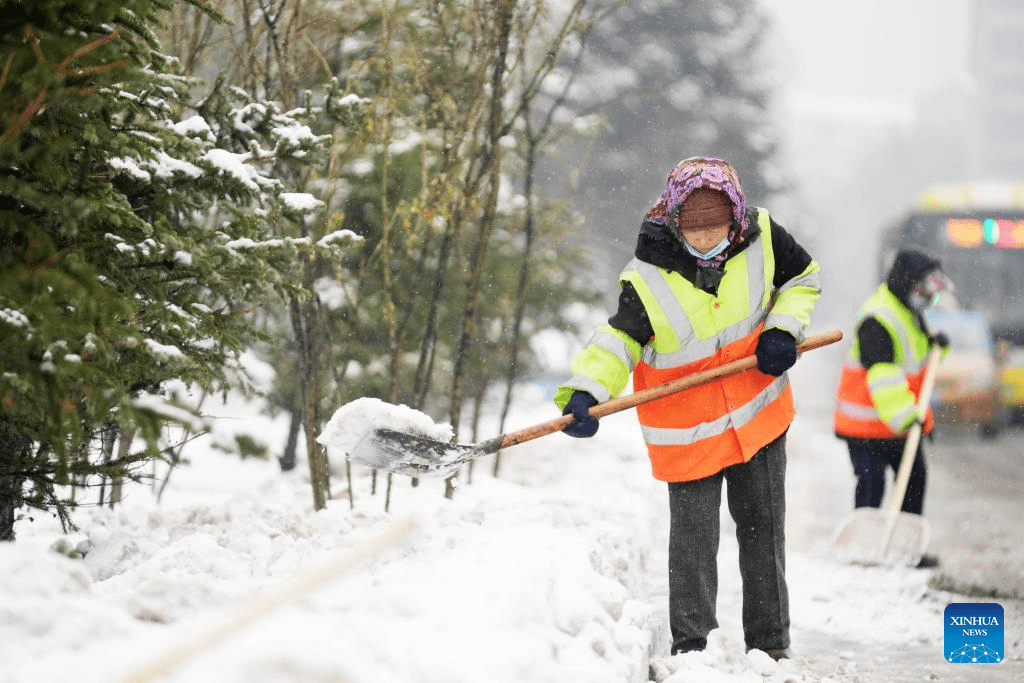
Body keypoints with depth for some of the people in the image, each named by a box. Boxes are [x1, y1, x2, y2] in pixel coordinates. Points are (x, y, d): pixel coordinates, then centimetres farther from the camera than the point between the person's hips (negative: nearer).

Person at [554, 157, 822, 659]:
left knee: (763, 530, 11)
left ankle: (770, 645, 22)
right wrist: (584, 392, -31)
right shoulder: (648, 278, -19)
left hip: (759, 415, 3)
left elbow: (803, 277, 7)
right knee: (692, 541, 0)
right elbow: (618, 341, -15)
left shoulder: (761, 238, -11)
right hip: (689, 432, -3)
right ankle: (691, 645, 15)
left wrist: (785, 328, -9)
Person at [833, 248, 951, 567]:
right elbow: (882, 376, -30)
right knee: (871, 482, -6)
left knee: (914, 476, 12)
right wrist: (905, 416, -35)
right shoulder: (877, 320, -23)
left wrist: (934, 344, 1)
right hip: (868, 421, -10)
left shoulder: (908, 310, 8)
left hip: (903, 419, 10)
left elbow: (915, 356, 24)